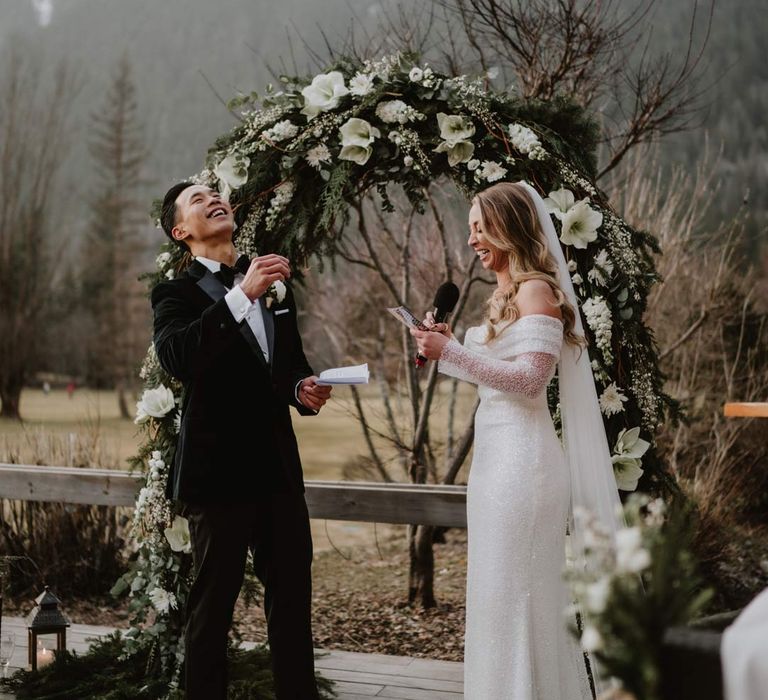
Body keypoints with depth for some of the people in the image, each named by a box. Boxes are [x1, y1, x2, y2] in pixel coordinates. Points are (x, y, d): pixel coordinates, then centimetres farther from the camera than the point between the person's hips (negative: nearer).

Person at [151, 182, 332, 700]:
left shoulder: (274, 283, 13)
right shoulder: (178, 293, -4)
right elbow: (176, 357, -24)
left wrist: (304, 388, 0)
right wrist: (241, 295, -31)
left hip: (278, 467, 5)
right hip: (219, 472, -5)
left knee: (293, 598, 11)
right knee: (212, 607, 4)